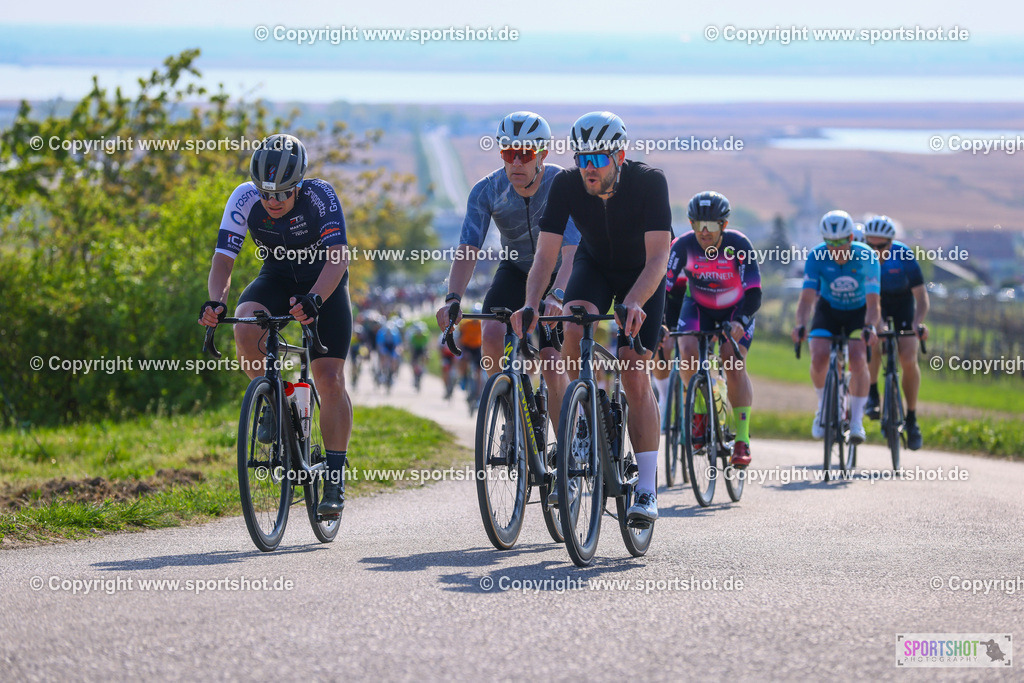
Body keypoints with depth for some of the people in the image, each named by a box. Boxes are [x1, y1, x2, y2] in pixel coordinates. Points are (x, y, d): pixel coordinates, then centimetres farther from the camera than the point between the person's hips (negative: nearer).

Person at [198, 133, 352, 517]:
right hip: (277, 278, 2)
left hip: (324, 282, -2)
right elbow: (223, 260, -22)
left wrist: (314, 299, -55)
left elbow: (338, 257, -37)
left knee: (330, 379, -12)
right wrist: (216, 301, -42)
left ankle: (335, 479, -3)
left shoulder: (320, 196, -29)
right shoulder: (244, 199, -22)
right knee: (245, 325, -31)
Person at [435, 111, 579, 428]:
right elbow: (467, 250, -28)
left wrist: (556, 296, -57)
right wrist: (453, 298, -45)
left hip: (556, 274, -2)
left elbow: (572, 251, -39)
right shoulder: (487, 190, -21)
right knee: (492, 334, -27)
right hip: (515, 271, 2)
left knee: (552, 365, -14)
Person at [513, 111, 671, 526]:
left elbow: (658, 257, -37)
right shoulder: (566, 185, -24)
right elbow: (545, 255, -26)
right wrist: (530, 306, -43)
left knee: (635, 375, -13)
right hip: (593, 265, 2)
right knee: (575, 328, -31)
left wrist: (633, 303, -54)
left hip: (642, 275, -2)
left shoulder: (649, 182, -31)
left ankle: (647, 490, -7)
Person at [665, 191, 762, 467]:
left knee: (734, 365, -20)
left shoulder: (739, 245, -28)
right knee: (688, 354, -23)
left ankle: (742, 440, -14)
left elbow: (753, 293, -30)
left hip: (735, 308, -2)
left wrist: (740, 321, -47)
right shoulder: (683, 245, -24)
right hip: (698, 305, 2)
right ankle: (700, 411, 3)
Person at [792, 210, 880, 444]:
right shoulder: (816, 257, -23)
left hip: (858, 312, -1)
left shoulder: (867, 257, -26)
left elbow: (873, 303, -30)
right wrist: (800, 325, -48)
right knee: (819, 358, -21)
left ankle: (856, 420, -12)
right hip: (828, 309, 1)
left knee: (858, 360, -24)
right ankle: (824, 405, 6)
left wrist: (869, 328, -50)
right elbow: (807, 297, -29)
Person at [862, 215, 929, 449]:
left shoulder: (904, 256, -25)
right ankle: (872, 395, -11)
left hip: (901, 308, 0)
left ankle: (912, 418, 0)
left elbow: (921, 296, -24)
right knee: (874, 343, -32)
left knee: (909, 360, -17)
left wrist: (918, 323, -40)